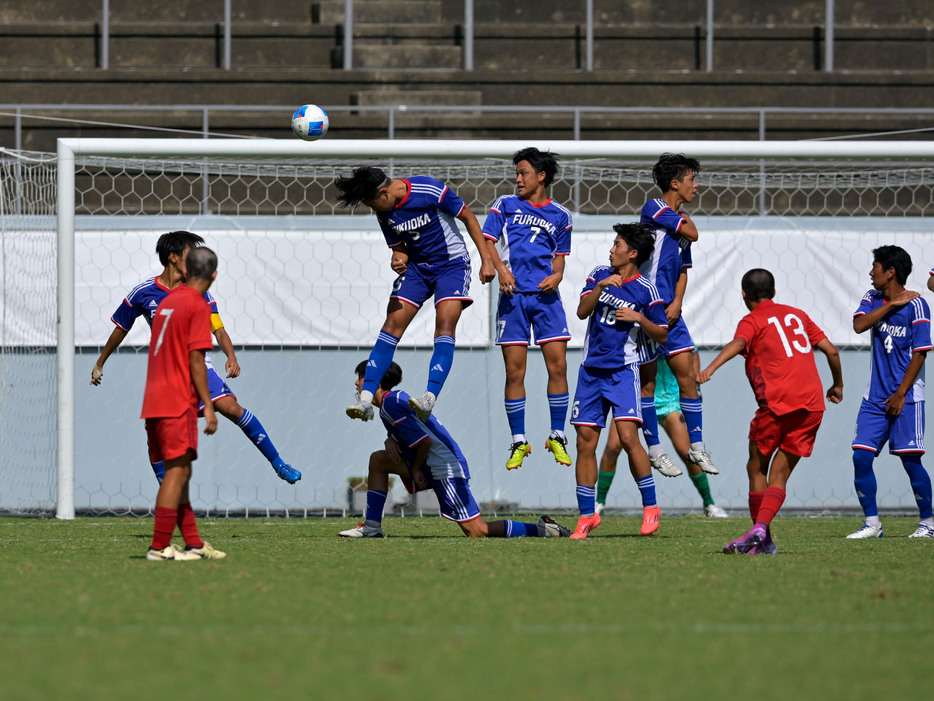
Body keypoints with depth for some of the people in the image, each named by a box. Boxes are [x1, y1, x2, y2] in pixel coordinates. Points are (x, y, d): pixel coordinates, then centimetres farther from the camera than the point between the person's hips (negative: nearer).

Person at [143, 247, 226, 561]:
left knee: (178, 473, 11)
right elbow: (195, 359, -14)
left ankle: (194, 543, 15)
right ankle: (160, 547, -12)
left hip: (154, 402, 8)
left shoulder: (167, 302, 16)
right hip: (178, 404, -8)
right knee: (177, 472, -8)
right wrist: (208, 406, -12)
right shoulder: (198, 306, -8)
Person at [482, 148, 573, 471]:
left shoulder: (560, 216, 13)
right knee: (514, 371, -3)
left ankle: (557, 437, 5)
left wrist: (556, 276, -5)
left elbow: (560, 257, 17)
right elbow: (488, 241, 3)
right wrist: (501, 269, -15)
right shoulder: (506, 205, 10)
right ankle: (519, 443, 5)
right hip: (513, 295, -1)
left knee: (558, 365, -7)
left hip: (546, 296, 1)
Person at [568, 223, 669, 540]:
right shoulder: (600, 274, 8)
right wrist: (599, 287, -16)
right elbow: (582, 311, -2)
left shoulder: (645, 290, -3)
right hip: (591, 369, 4)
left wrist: (639, 318, -16)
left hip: (623, 370, -4)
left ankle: (650, 507, -7)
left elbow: (662, 335, 0)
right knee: (585, 441, 2)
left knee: (627, 436, -18)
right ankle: (587, 515, 10)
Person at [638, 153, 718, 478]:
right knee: (648, 380, 1)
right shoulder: (654, 209, -8)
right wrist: (685, 219, 6)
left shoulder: (681, 219, 16)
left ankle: (696, 447, 10)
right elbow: (692, 234, -16)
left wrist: (677, 303, 2)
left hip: (670, 311, 7)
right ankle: (654, 449, 7)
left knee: (688, 377, 4)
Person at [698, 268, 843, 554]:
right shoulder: (797, 315, 21)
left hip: (777, 402, -5)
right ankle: (761, 529, -18)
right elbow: (831, 350, 20)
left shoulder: (753, 321, 6)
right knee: (779, 475, 4)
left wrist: (710, 369, -32)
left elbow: (737, 344, -17)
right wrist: (837, 385, 35)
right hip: (812, 403, 5)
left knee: (757, 469, 13)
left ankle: (761, 538, 11)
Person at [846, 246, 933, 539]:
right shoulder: (873, 299, 8)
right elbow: (859, 325, -9)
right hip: (875, 398, 6)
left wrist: (900, 394, -13)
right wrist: (892, 304, -14)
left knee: (910, 459, -6)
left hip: (905, 397, -6)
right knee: (861, 456, -3)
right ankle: (872, 523, 5)